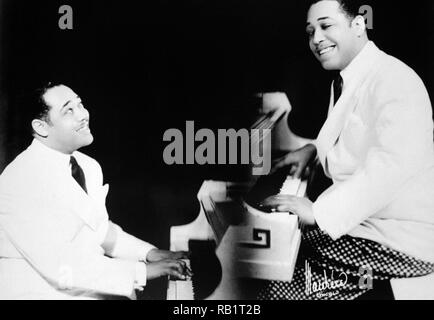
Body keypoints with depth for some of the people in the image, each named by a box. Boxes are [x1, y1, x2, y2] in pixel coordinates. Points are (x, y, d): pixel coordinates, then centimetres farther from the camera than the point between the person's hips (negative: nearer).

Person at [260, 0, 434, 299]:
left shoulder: (393, 80, -19)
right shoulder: (345, 81, 11)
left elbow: (393, 164, -32)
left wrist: (319, 211, -30)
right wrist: (314, 149, 10)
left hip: (403, 242, -9)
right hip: (365, 217, 9)